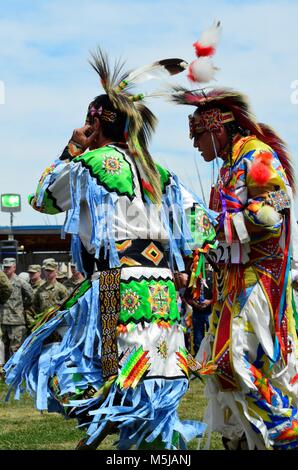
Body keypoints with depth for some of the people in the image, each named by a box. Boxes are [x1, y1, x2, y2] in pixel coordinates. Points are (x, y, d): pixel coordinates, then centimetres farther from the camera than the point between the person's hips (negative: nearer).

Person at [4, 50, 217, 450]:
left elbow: (42, 199, 12)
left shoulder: (92, 163, -3)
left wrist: (71, 151, 20)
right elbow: (202, 225, 15)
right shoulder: (160, 175, 17)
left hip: (119, 290, -7)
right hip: (162, 292, 7)